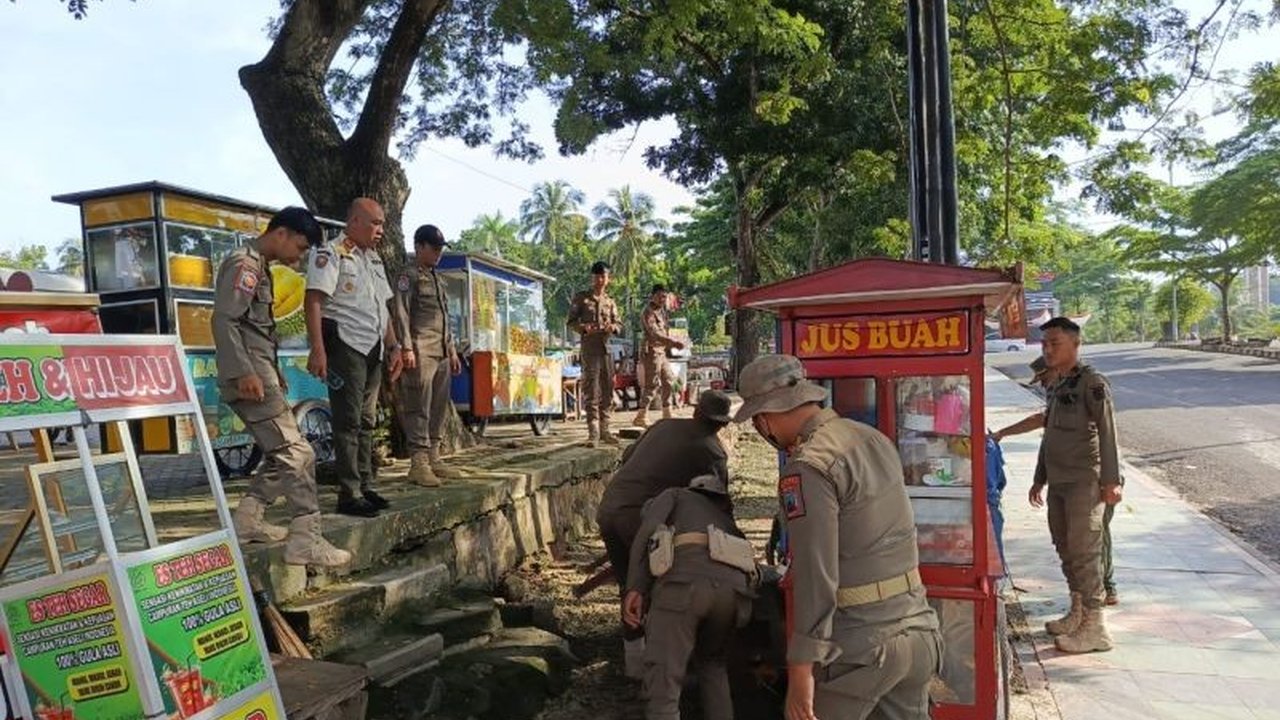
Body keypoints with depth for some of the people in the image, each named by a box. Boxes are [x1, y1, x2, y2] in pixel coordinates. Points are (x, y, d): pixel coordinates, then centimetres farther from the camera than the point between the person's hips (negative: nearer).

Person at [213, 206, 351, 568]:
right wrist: (243, 373, -26)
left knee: (284, 454, 14)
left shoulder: (259, 267, 20)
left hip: (260, 375, 10)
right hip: (251, 379, -10)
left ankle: (247, 520, 20)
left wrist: (273, 371, 21)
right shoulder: (244, 263, -10)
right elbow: (223, 320, -20)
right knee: (298, 454, -10)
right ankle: (306, 541, -9)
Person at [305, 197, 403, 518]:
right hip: (345, 345, -8)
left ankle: (365, 487, 19)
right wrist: (317, 349, -23)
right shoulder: (330, 254, -5)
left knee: (366, 420, 11)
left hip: (373, 349, 8)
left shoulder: (375, 260, 21)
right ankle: (348, 495, -3)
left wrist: (394, 347, 16)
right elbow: (313, 301, -14)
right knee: (348, 420, -7)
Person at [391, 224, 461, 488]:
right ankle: (419, 464, -9)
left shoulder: (438, 279, 23)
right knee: (419, 408, -9)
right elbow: (401, 314, -9)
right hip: (421, 352, -8)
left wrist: (452, 350, 21)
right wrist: (407, 348, -18)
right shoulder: (409, 277, -1)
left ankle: (433, 460, 15)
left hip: (442, 354, 8)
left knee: (439, 408, 8)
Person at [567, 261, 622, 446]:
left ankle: (604, 430, 15)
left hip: (607, 347, 5)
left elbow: (619, 323, 15)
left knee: (607, 389, 7)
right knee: (591, 389, -9)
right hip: (590, 347, -5)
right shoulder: (581, 298, 4)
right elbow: (571, 321, 2)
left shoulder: (610, 302, 17)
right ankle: (593, 431, -8)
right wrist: (584, 327, -18)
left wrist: (613, 327, -9)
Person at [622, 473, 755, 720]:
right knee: (712, 665, 30)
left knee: (662, 688, -6)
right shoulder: (725, 517, 43)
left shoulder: (675, 494, 30)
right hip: (733, 587, 5)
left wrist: (634, 588, 1)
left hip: (686, 580, -5)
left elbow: (650, 528, 8)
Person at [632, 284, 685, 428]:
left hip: (662, 351, 10)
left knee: (667, 382, 13)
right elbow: (654, 333, -25)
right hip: (651, 351, -10)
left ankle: (667, 414, 22)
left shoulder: (661, 311, 16)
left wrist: (674, 343, 5)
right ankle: (641, 417, -5)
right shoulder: (649, 312, -13)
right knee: (651, 385, -9)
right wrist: (674, 342, -32)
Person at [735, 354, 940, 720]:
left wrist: (800, 671, -17)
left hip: (863, 647, -8)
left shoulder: (807, 468, -18)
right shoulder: (873, 437, 6)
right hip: (918, 631, 8)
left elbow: (815, 576, -21)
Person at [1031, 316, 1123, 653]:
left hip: (1084, 483, -8)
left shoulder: (1092, 383, -9)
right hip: (1058, 484, 8)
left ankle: (1094, 627, -1)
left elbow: (1107, 432, -14)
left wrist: (1111, 481, -19)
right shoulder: (1056, 387, 16)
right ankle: (1077, 613, 25)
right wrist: (1040, 479, 24)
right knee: (1066, 550, 13)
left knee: (1084, 552, -7)